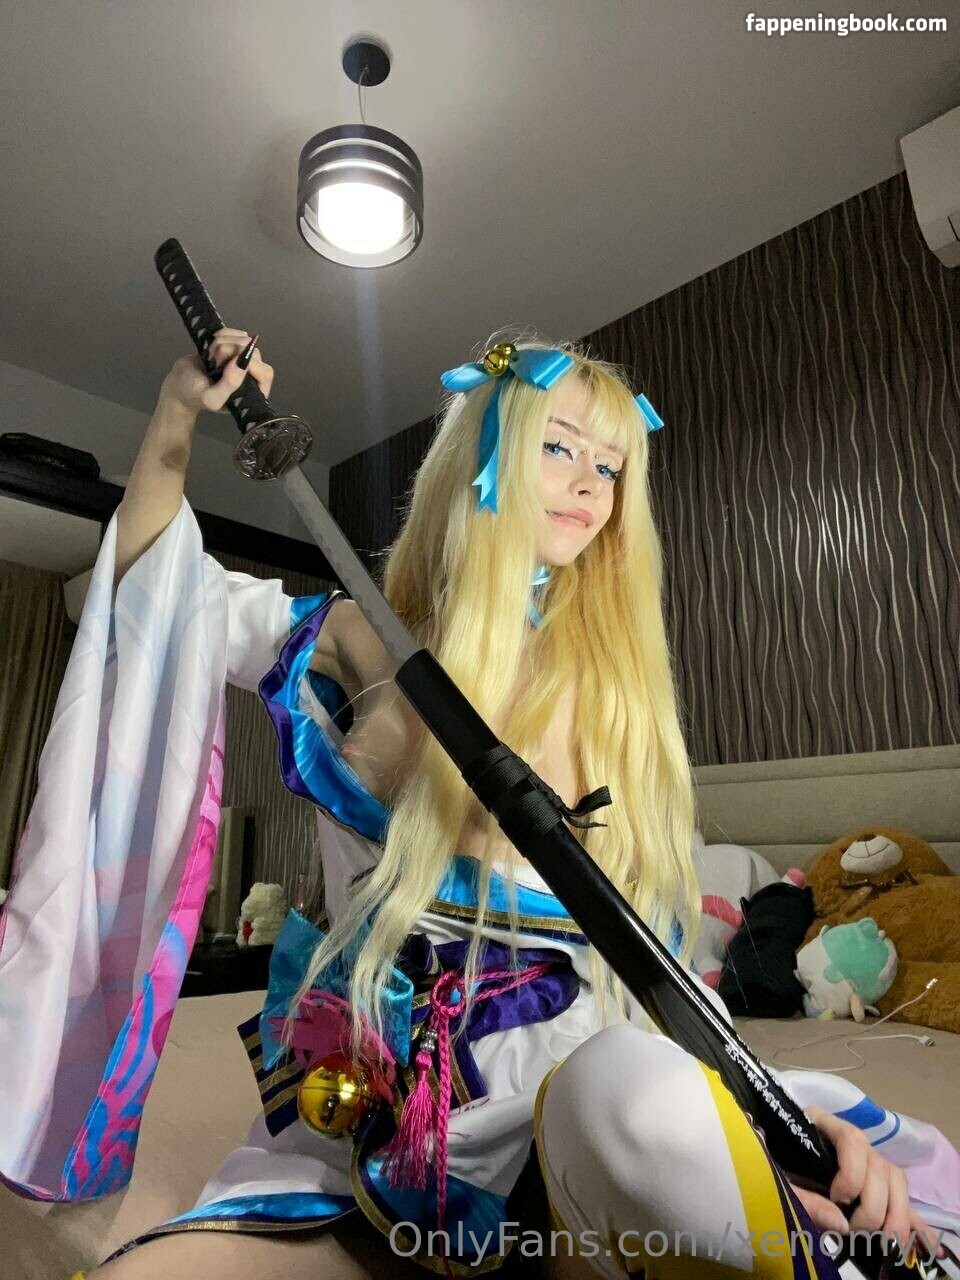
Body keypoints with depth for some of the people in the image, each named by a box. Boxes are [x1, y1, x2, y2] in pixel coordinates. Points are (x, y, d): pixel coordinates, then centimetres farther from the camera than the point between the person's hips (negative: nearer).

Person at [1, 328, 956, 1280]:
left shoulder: (619, 686, 4)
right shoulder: (363, 641, 4)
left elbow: (652, 938, 4)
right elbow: (152, 580, 17)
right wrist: (177, 417, 5)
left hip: (576, 1074, -1)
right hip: (367, 1108, 2)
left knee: (647, 1096, -35)